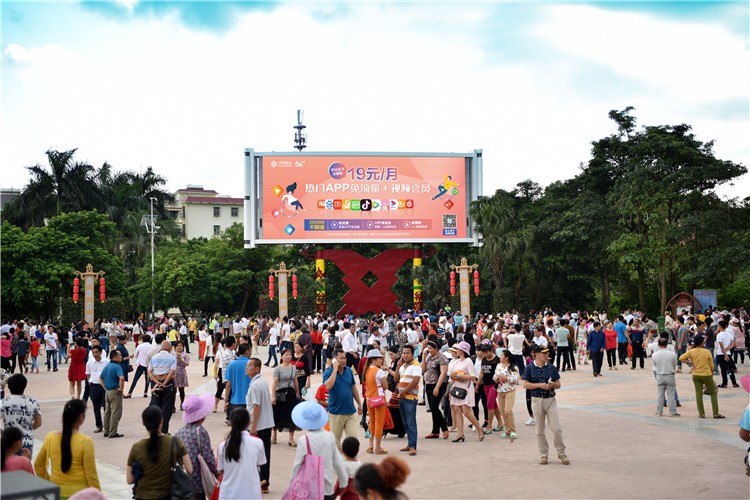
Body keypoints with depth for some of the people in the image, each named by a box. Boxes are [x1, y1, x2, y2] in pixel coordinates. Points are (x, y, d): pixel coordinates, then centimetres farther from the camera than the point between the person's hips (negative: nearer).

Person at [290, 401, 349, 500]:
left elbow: (297, 465, -8)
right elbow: (338, 462, 2)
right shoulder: (329, 437, -3)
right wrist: (343, 482, 14)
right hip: (328, 487, 3)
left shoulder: (304, 441, -13)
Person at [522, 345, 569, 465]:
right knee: (540, 430, 6)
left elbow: (558, 384, 8)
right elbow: (525, 384, -7)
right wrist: (540, 385, -16)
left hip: (550, 400, 1)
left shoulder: (551, 368, 5)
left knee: (557, 428, -5)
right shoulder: (529, 368, -3)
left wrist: (553, 385, -14)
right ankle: (543, 454, 18)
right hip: (537, 400, -1)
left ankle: (561, 453, 9)